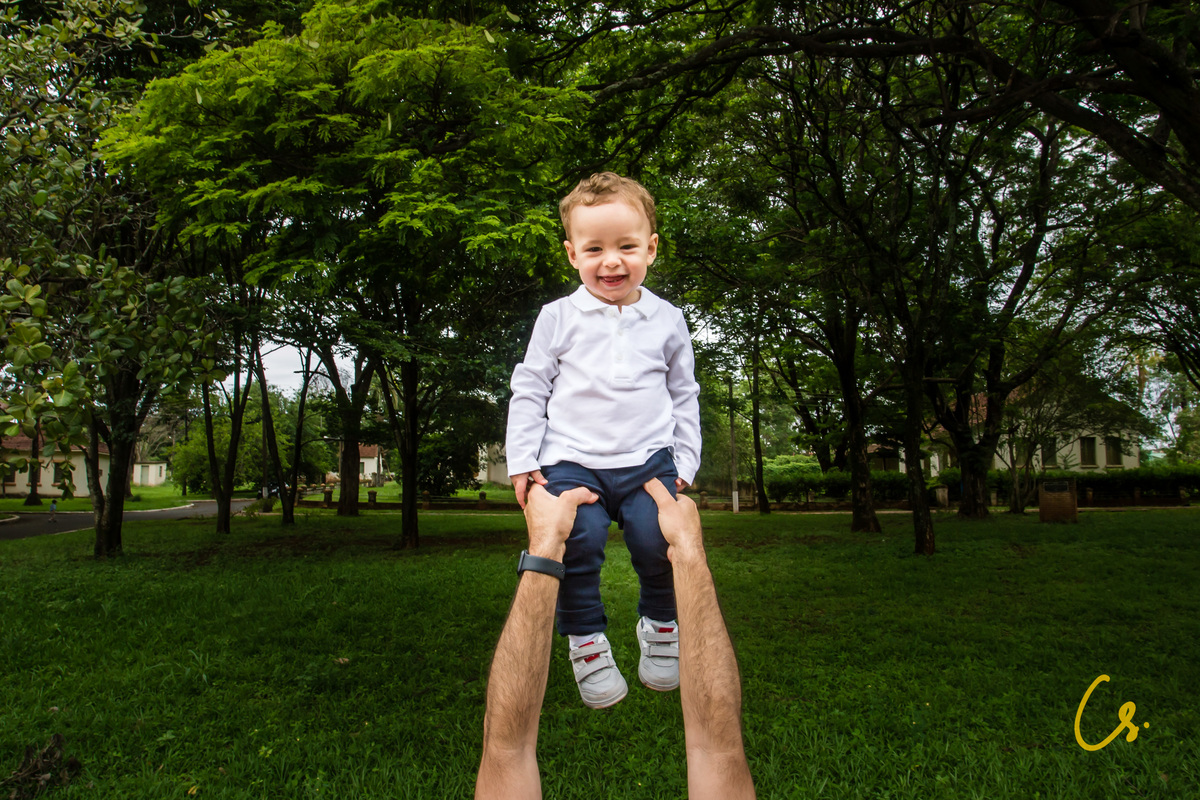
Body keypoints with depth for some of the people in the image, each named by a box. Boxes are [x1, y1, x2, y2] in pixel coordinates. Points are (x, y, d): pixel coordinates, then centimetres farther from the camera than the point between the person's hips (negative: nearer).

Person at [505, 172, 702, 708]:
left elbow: (684, 396, 16)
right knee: (576, 542, -17)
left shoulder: (666, 321, 8)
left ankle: (660, 624, 17)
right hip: (571, 461, -1)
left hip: (648, 460, 1)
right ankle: (585, 639, 9)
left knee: (658, 542, -14)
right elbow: (529, 388, 8)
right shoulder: (557, 318, 4)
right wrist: (522, 459, 1)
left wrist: (685, 462, 10)